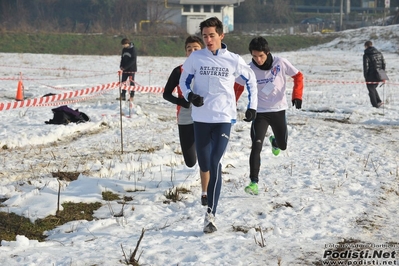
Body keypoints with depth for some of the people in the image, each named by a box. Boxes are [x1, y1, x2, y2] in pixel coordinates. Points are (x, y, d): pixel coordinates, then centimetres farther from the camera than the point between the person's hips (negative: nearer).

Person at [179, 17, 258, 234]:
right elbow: (183, 80, 10)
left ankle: (210, 215, -14)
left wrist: (252, 106, 13)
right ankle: (207, 191, 42)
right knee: (204, 165, 8)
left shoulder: (234, 60, -1)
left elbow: (250, 80, 15)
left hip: (224, 118, -2)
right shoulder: (195, 58, 0)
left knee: (215, 164, -14)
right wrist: (190, 95, -11)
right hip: (201, 118, 2)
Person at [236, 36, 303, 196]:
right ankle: (254, 182, -15)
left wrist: (297, 95, -14)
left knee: (282, 145, 16)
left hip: (279, 110, 1)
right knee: (256, 146, -18)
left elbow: (298, 76, -3)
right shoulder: (249, 70, -12)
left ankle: (274, 141, 54)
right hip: (260, 112, -1)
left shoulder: (280, 63, -14)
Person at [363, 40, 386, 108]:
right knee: (373, 89, 24)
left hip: (371, 77, -6)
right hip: (378, 77, 6)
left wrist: (366, 76, -5)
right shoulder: (379, 53, 7)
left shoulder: (366, 55, -12)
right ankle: (379, 101, 12)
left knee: (371, 91, 5)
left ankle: (375, 105, 4)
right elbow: (383, 64, 9)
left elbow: (366, 67, -14)